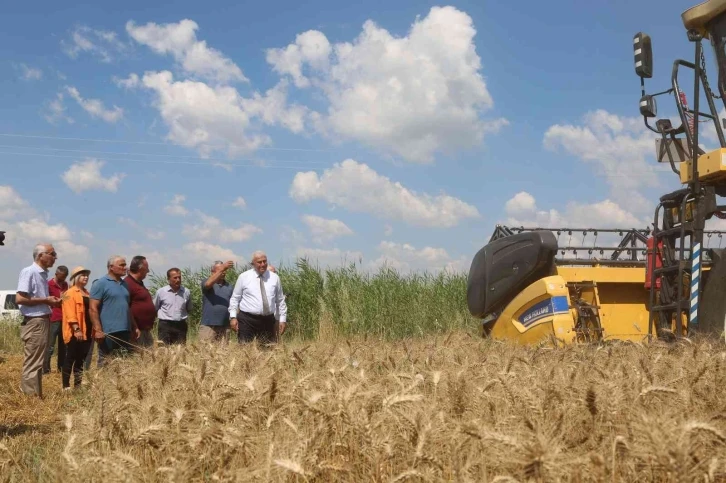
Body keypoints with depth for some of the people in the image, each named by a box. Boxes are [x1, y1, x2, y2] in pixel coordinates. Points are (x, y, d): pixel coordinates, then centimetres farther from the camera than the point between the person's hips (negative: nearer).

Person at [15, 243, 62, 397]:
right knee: (32, 364, -5)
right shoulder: (29, 272, -13)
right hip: (34, 323, -9)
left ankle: (36, 397, 20)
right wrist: (45, 300, -16)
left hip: (43, 322, 9)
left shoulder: (43, 274, 14)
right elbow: (19, 299, -21)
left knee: (37, 363, 14)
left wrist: (51, 302, 7)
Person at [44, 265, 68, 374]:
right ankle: (46, 369, -3)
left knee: (63, 346, 10)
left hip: (64, 319, 7)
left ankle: (61, 368, 16)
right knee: (50, 346, -6)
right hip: (53, 320, -7)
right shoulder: (49, 284, -6)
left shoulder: (65, 284, 15)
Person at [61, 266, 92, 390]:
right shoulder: (70, 293, -7)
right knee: (70, 359, -5)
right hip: (75, 333, -8)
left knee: (81, 359, 10)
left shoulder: (87, 294, 20)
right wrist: (76, 329, -23)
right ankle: (66, 386, -1)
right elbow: (70, 313, -15)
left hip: (87, 332, 8)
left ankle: (78, 385, 16)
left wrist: (94, 329, 14)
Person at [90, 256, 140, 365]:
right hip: (108, 332, -7)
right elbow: (93, 308, -11)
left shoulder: (124, 284, 17)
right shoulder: (100, 284, -5)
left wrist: (134, 327, 18)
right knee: (106, 363, -2)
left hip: (125, 331, 7)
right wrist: (98, 330, -18)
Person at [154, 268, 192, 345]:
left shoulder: (186, 292, 4)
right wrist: (163, 316, 4)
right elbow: (154, 309, 7)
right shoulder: (161, 292, -3)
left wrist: (182, 317, 10)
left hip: (181, 325, 3)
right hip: (165, 325, -2)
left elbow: (189, 309, 19)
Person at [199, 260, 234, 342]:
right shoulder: (206, 283, 3)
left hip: (225, 326, 4)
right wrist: (222, 269, -30)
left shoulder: (229, 287, 14)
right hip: (208, 325, -4)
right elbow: (209, 283, -22)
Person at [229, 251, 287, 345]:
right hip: (247, 320, -2)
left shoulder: (274, 277, 8)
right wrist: (233, 317, -5)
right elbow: (235, 298, 5)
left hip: (268, 320, 2)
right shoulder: (244, 277, 2)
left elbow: (280, 300, 13)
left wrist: (283, 319, 8)